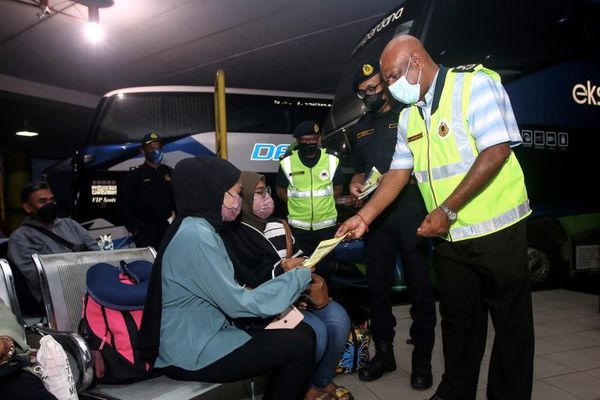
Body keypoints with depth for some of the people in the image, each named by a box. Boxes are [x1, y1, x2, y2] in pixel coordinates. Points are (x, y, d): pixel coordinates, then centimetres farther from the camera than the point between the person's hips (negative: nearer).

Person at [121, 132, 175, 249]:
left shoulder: (169, 173, 9)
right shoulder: (134, 174, -1)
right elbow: (126, 205, -3)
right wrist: (133, 228, -8)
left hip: (165, 227, 4)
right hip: (144, 229, -4)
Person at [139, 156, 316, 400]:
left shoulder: (198, 228, 8)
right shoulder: (195, 236, -22)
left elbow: (226, 294, 8)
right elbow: (238, 304, -22)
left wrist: (290, 278, 1)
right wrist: (299, 277, -12)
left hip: (205, 334, 9)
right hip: (191, 354, -9)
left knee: (303, 331, 6)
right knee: (300, 345, -9)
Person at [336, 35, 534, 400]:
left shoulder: (474, 83, -11)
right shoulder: (409, 115, 10)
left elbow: (496, 151, -20)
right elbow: (399, 172, 11)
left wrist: (447, 210, -20)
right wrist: (364, 217, 1)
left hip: (496, 229, -6)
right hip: (449, 236, 6)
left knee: (511, 320, 9)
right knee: (458, 318, 16)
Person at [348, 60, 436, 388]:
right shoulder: (361, 127, 19)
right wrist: (356, 184, 3)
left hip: (411, 213, -5)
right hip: (376, 216, 5)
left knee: (419, 287, 1)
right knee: (377, 286, 9)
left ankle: (422, 358, 12)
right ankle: (384, 352, 22)